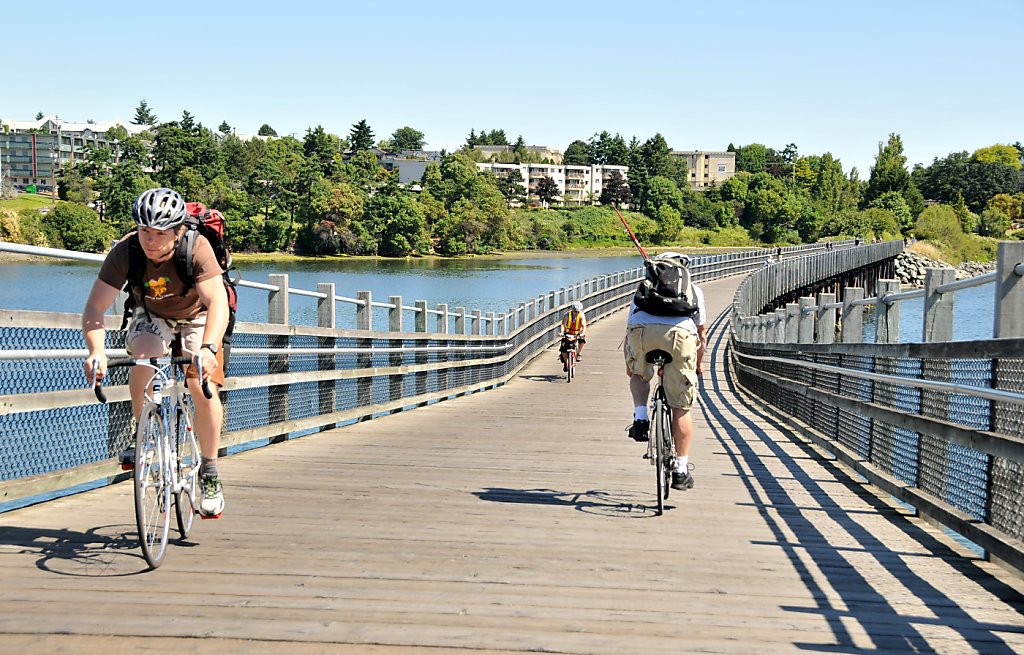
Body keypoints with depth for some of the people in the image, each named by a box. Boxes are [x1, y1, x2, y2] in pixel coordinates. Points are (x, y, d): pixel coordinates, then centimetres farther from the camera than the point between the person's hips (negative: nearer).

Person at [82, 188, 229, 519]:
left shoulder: (197, 249, -34)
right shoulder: (125, 252, -28)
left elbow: (218, 304, -44)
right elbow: (94, 308, -30)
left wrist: (208, 348, -60)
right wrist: (96, 351, -48)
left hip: (196, 319, -2)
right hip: (151, 317, 2)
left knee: (202, 385, -22)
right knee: (143, 355, -31)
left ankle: (209, 472, -4)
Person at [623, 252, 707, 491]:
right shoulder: (693, 289, 35)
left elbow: (629, 330, 38)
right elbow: (701, 330, 38)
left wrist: (628, 364, 52)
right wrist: (699, 362, 54)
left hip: (641, 329, 1)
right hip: (680, 331, -1)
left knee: (639, 375, 34)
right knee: (681, 408, 9)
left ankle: (640, 418, 10)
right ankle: (681, 469, 12)